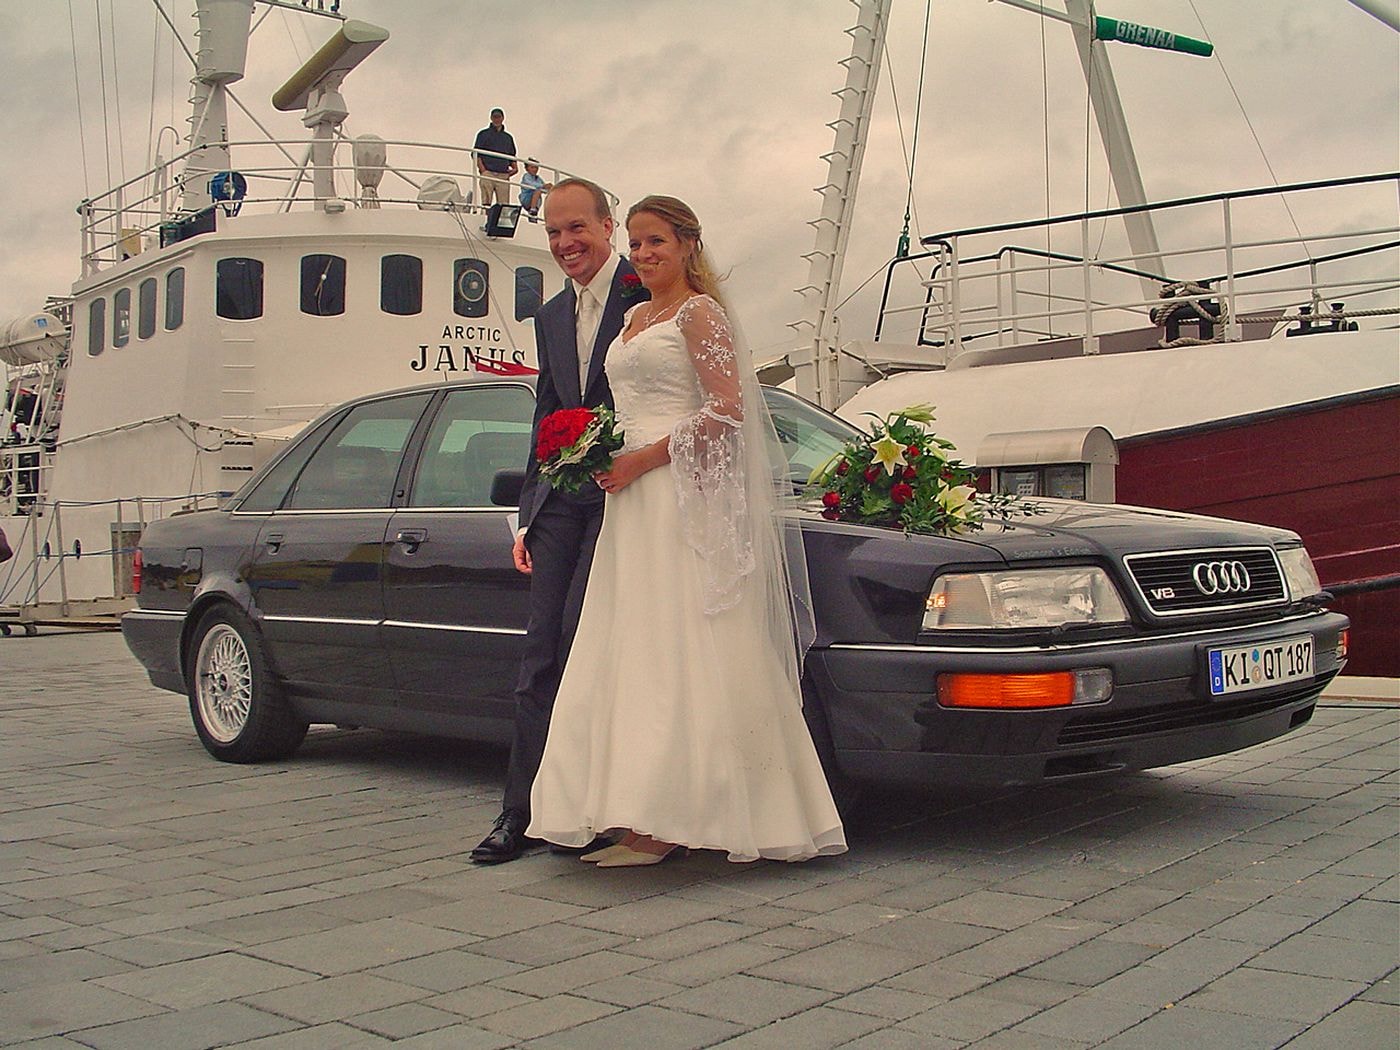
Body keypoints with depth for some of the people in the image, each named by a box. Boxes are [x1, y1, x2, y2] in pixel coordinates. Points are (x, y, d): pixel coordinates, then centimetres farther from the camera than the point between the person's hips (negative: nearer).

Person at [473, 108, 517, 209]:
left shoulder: (508, 137, 21)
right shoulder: (483, 134, 9)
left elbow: (512, 156, 26)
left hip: (504, 175, 3)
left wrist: (515, 168, 6)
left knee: (504, 204, -3)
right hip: (488, 173, -3)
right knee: (486, 202, -9)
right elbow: (476, 154, 3)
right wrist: (483, 170, -10)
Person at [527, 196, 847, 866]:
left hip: (683, 497, -9)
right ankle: (647, 823, 6)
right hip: (634, 505, 9)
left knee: (674, 654, -10)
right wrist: (606, 460, 12)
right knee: (636, 658, 4)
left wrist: (645, 460, -15)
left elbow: (727, 409, -14)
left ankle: (663, 823, -10)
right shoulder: (635, 318, 22)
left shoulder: (698, 312, -3)